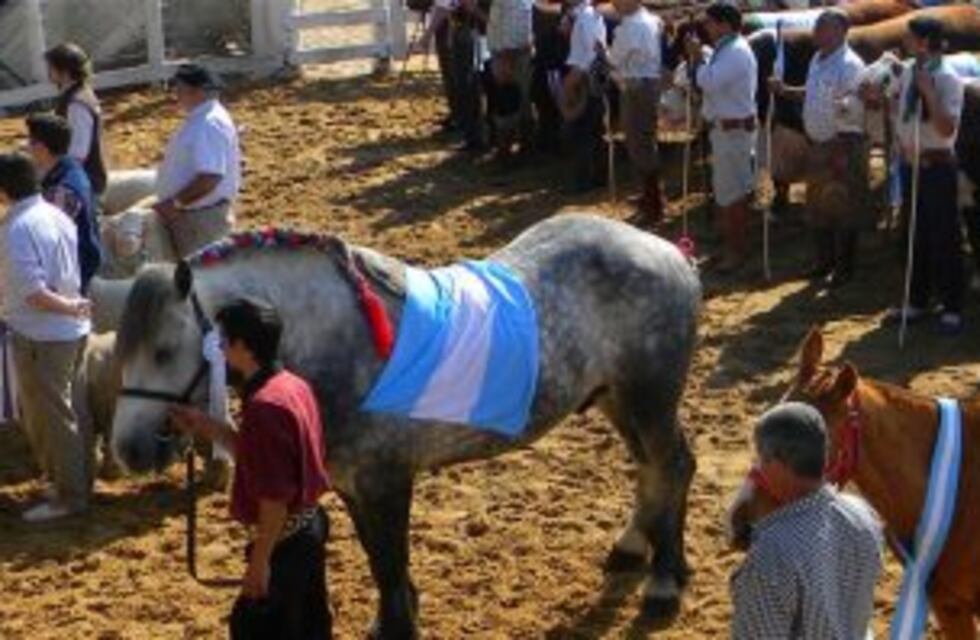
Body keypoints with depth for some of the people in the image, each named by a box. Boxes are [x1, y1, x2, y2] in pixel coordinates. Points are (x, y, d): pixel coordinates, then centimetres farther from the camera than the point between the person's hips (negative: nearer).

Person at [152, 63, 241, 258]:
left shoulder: (208, 125, -22)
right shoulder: (201, 119, 12)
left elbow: (209, 178, -30)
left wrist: (174, 203, -26)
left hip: (203, 218, -11)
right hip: (192, 214, 11)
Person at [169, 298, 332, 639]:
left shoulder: (264, 406, -25)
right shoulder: (293, 386, 5)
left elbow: (274, 500, -25)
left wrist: (260, 561, -19)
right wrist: (208, 428, 11)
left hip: (285, 539, -10)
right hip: (310, 526, 10)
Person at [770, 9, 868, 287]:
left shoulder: (850, 65, -17)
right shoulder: (817, 60, 11)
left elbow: (859, 105, -23)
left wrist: (846, 107, -43)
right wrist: (785, 90, 15)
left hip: (843, 143, -9)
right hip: (819, 143, 9)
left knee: (843, 210, -2)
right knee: (818, 205, 17)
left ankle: (844, 267, 8)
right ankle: (824, 261, 30)